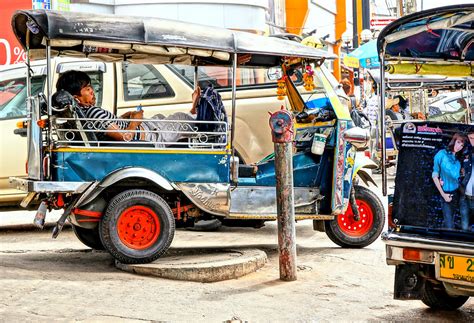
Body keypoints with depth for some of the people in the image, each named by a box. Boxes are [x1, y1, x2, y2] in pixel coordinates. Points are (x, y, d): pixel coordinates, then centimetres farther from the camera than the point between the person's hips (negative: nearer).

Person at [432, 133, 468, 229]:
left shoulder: (458, 158, 9)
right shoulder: (442, 154, -6)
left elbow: (458, 176, 9)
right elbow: (435, 175, -5)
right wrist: (443, 194, -8)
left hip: (456, 192, 4)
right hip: (446, 192, -4)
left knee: (448, 220, 8)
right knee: (449, 224, -9)